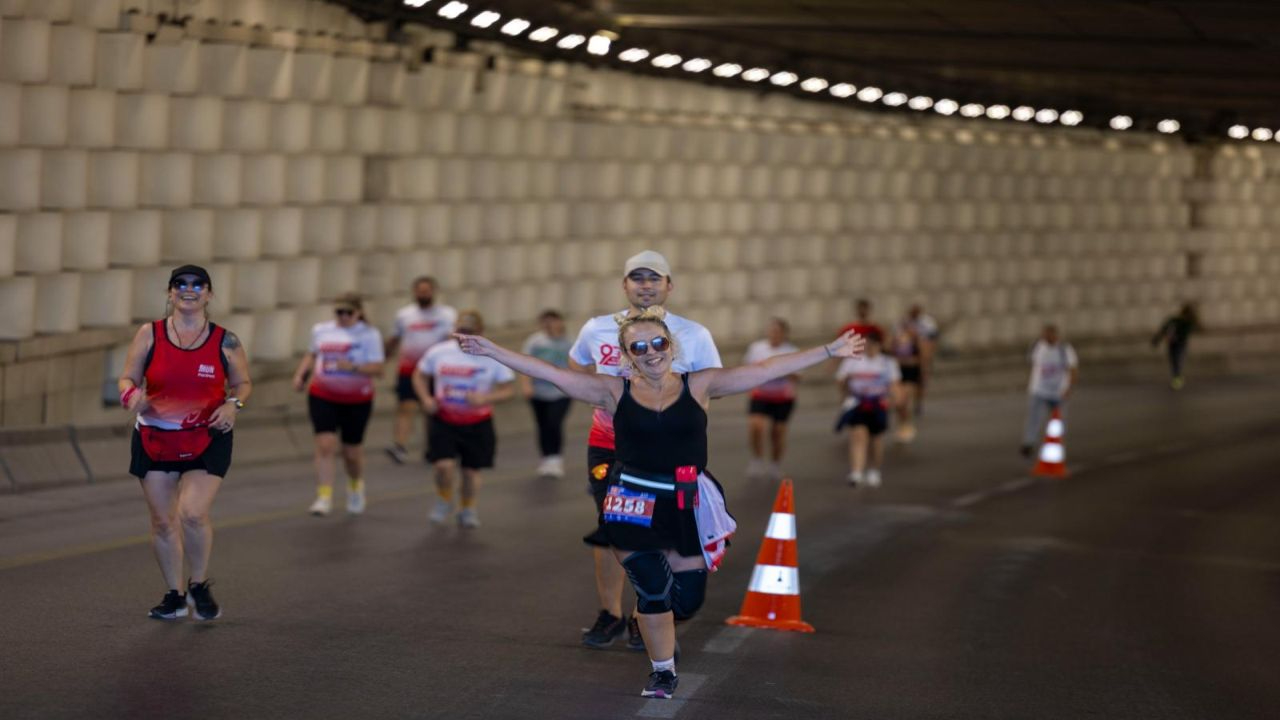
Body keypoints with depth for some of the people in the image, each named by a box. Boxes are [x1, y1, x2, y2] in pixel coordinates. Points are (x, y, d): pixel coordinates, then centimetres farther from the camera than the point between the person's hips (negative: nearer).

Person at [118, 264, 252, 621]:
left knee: (193, 514, -17)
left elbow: (243, 383, 10)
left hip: (207, 441, -2)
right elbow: (127, 378, 4)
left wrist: (233, 404, -11)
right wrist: (131, 395, -19)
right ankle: (174, 595, 24)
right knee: (162, 521, 7)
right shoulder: (149, 335, -1)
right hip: (155, 439, 2)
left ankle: (199, 586, 8)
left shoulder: (225, 341, -2)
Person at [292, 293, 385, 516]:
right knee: (325, 445, -14)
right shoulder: (321, 330, 5)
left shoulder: (369, 335, -7)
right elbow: (312, 355, 21)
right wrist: (300, 374, 5)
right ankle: (324, 497, -14)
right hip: (323, 397, 2)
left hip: (357, 401, -2)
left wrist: (354, 368, -28)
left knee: (352, 451, 10)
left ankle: (355, 485, 42)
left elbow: (378, 369, -13)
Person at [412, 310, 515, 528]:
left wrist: (485, 398, -23)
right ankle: (444, 501, 16)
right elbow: (420, 375, 11)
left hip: (477, 423, 0)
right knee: (444, 465, -15)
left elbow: (509, 389, -6)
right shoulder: (438, 352, -4)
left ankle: (468, 509, 34)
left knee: (471, 469, 8)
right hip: (443, 420, 0)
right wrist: (426, 398, -8)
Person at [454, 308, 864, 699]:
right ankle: (662, 671, 18)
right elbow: (550, 374, -7)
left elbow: (766, 370, -3)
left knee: (687, 599, 5)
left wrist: (829, 351, -6)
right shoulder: (615, 391, -2)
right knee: (653, 589, -6)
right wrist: (491, 351, -15)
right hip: (634, 505, -1)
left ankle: (659, 634, 42)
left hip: (687, 505, 1)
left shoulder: (699, 386, -1)